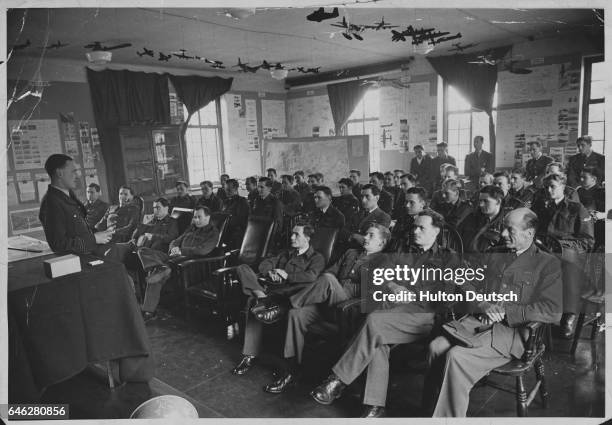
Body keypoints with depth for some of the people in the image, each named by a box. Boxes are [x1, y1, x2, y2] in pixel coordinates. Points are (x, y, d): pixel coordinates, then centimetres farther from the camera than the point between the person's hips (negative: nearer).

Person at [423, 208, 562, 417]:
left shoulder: (549, 264, 2)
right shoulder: (494, 256, 20)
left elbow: (552, 311, -10)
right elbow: (467, 285, 17)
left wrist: (505, 311, -13)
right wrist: (482, 305, -4)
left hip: (512, 330, -5)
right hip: (478, 321, 6)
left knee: (457, 356, -27)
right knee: (436, 347, -19)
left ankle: (449, 416, -10)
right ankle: (431, 410, -4)